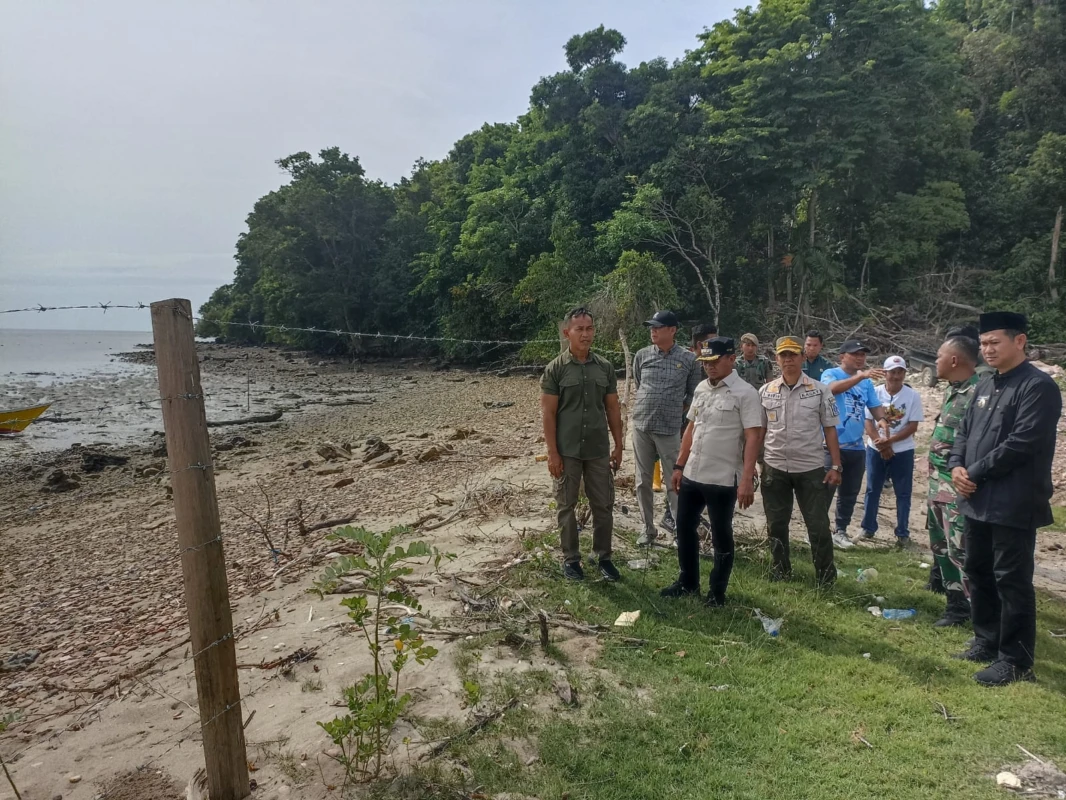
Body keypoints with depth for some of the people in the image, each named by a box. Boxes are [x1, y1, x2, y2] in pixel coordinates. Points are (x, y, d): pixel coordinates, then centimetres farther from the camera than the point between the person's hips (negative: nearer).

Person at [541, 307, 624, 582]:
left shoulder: (605, 368, 4)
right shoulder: (555, 369, -6)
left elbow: (613, 409, 9)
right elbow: (548, 413, -7)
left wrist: (618, 446, 7)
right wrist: (552, 453, -11)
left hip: (598, 450, 3)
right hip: (567, 451, -3)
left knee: (603, 505, 9)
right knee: (567, 506, 9)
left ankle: (603, 556, 25)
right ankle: (570, 558, 23)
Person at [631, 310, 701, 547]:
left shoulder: (688, 359, -3)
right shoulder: (642, 355, 3)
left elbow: (693, 394, 8)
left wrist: (677, 412, 4)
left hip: (669, 429, -3)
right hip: (641, 426, 3)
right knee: (643, 482, 8)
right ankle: (648, 529, 20)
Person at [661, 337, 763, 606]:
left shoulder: (745, 393, -12)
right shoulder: (701, 388, 8)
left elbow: (753, 438, -17)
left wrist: (746, 479, -24)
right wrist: (679, 466, 13)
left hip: (723, 480, -7)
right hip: (691, 475, 7)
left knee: (721, 536, 8)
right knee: (685, 528, 15)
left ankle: (717, 591, 24)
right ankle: (688, 581, 33)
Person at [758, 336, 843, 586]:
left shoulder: (820, 390, -3)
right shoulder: (766, 392, 2)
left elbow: (830, 430, -1)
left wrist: (835, 466, -5)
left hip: (810, 469, -2)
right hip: (774, 469, 2)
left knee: (818, 525, 4)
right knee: (776, 524, 12)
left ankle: (826, 575, 19)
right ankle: (780, 571, 28)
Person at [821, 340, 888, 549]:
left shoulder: (867, 382, 10)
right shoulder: (830, 374, -7)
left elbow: (875, 406, 8)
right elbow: (833, 388, -29)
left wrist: (883, 419, -15)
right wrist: (861, 376, -40)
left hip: (856, 447, 6)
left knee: (850, 493, 14)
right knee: (825, 490, 0)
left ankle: (840, 531, 27)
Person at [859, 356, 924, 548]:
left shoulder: (913, 396, -6)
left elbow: (913, 426, -8)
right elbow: (868, 422, -4)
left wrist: (890, 440, -18)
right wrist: (881, 444, -14)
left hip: (903, 452, -1)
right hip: (875, 450, 1)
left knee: (903, 493, 5)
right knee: (872, 490, 9)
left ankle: (903, 534, 14)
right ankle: (868, 528, 21)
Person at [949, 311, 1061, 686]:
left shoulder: (1038, 386, -13)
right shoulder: (984, 385, 13)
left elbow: (1021, 444, -21)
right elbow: (964, 431, 15)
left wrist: (975, 473, -15)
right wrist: (957, 467, -2)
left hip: (1014, 505, -8)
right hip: (978, 500, 9)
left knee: (1012, 581, 0)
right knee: (977, 572, 17)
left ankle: (1016, 661, 13)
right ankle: (987, 641, 33)